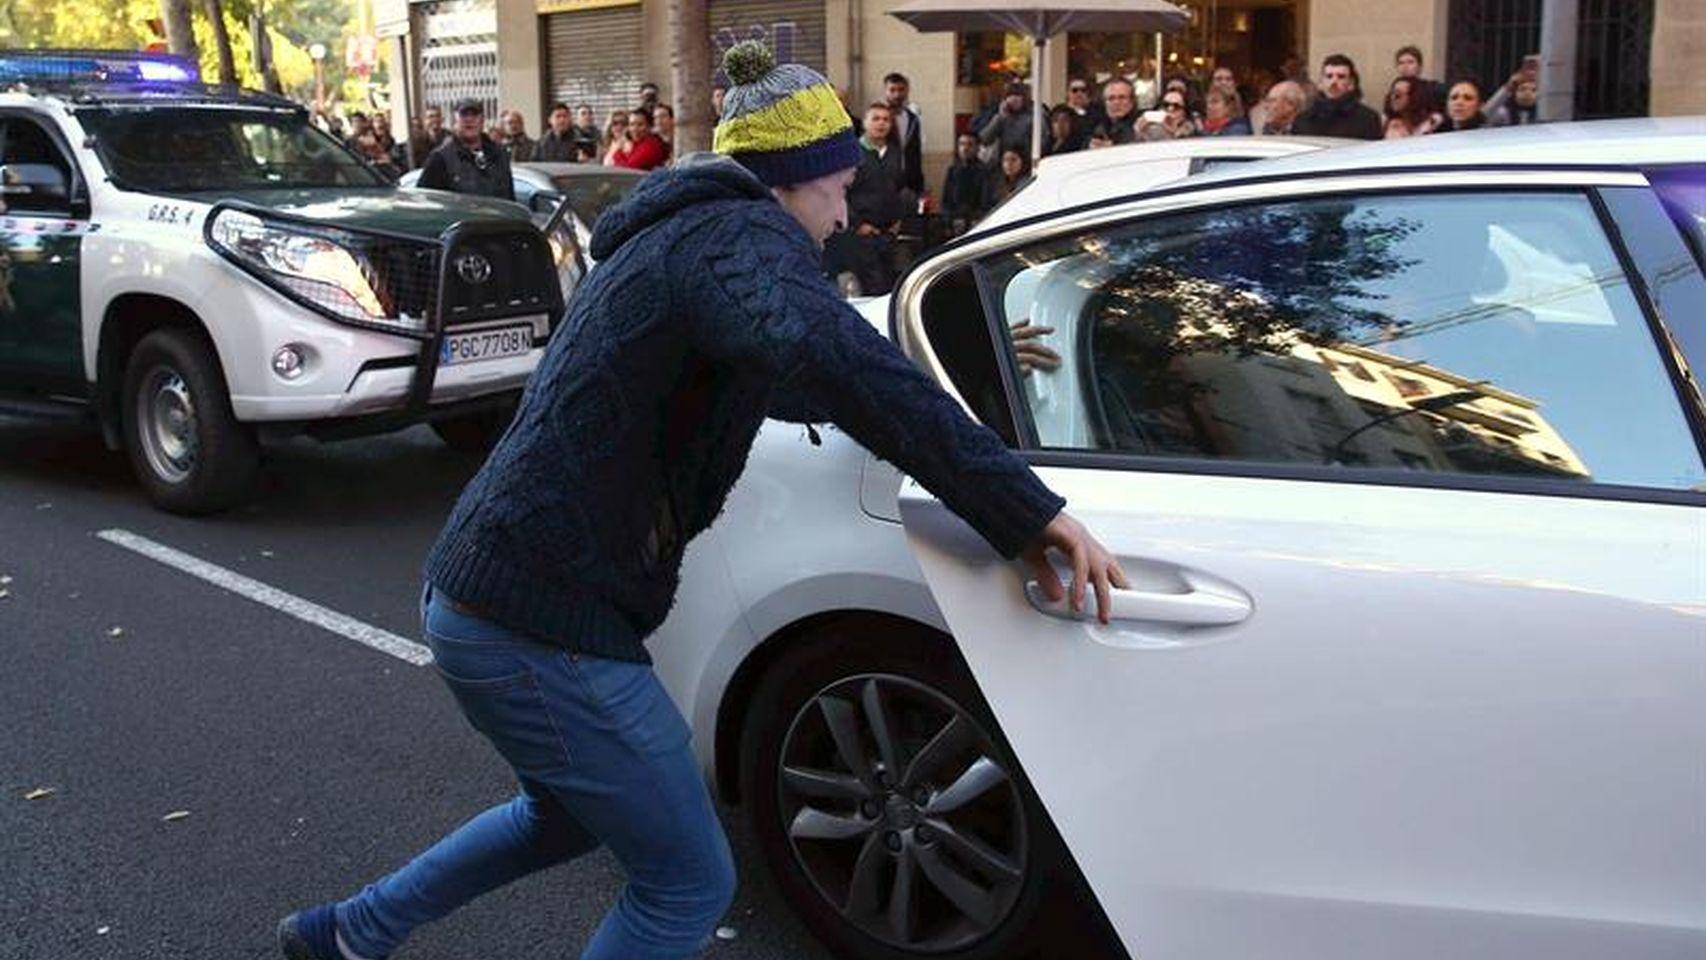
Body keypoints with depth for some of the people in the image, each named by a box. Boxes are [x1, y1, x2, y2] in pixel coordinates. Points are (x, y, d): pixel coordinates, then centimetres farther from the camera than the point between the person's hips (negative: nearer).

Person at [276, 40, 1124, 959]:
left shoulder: (678, 232, 17)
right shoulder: (741, 236, -15)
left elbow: (777, 377, 34)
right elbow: (826, 355, -39)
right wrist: (1024, 511, -37)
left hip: (479, 594, 10)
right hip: (543, 626, -10)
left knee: (571, 812, 32)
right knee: (689, 883, 5)